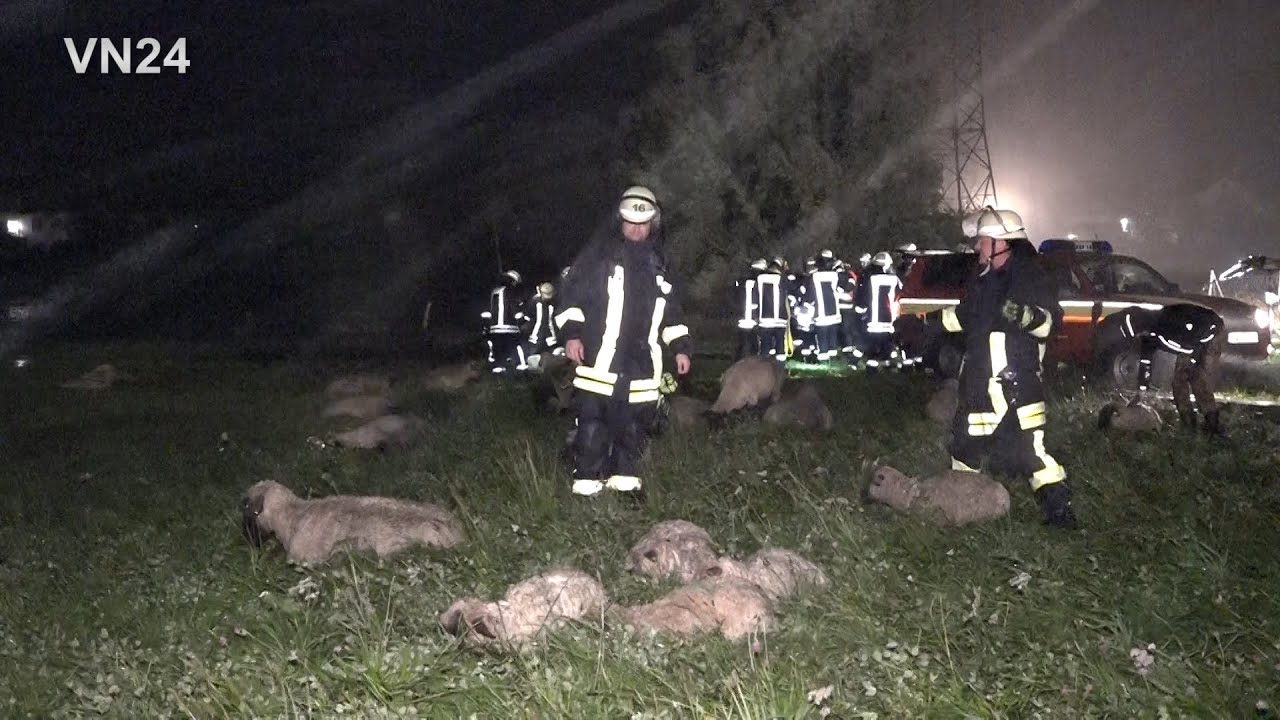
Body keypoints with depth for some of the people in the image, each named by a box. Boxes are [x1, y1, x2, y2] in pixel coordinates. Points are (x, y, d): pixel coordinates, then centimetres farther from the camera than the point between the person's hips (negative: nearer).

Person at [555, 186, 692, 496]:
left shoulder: (658, 264, 18)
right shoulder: (599, 254, 3)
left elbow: (671, 311, 24)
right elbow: (573, 294, -1)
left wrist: (680, 347, 16)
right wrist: (571, 333, -12)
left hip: (642, 364, 5)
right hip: (599, 360, -4)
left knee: (634, 425, 7)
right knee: (593, 423, -6)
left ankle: (624, 477, 18)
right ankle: (587, 481, 1)